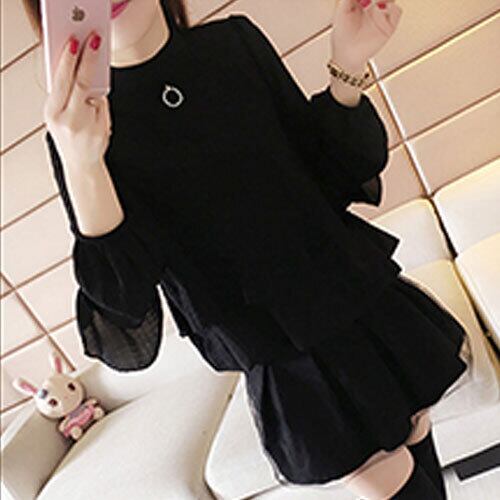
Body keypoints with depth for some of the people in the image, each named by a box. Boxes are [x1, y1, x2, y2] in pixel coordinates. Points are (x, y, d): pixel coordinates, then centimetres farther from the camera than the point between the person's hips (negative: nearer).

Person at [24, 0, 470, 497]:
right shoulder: (78, 127, -11)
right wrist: (82, 169, -33)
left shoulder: (235, 41, 0)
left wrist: (347, 69, -11)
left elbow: (329, 175, 5)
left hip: (370, 308, 4)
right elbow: (124, 298, -18)